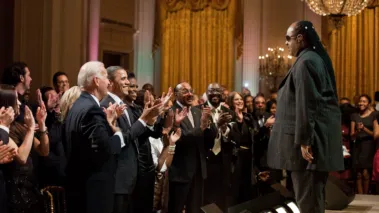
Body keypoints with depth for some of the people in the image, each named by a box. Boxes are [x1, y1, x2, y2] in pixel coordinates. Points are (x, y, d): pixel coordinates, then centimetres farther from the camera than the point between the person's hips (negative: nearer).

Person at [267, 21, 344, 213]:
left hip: (309, 136, -10)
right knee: (314, 193, 15)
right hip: (321, 134, 10)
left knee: (306, 196, -5)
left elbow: (306, 104, -21)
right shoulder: (318, 59, 15)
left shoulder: (305, 62, -15)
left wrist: (304, 140, -21)